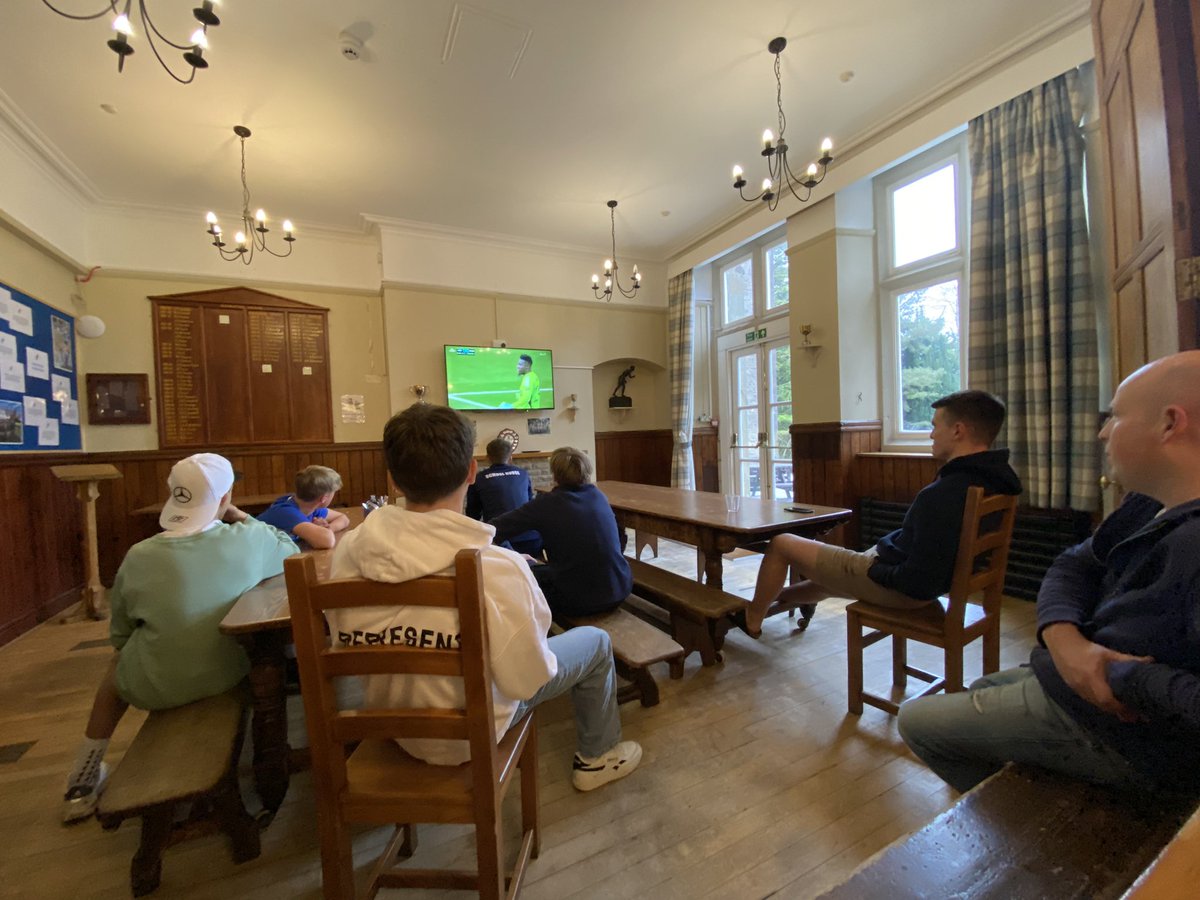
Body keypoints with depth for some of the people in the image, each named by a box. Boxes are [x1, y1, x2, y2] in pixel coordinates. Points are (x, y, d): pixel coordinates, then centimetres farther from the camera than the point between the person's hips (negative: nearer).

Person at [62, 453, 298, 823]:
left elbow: (121, 635, -2)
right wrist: (245, 518, 3)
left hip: (157, 686, -1)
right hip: (228, 674, 1)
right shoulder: (248, 540, -18)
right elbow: (292, 552, 4)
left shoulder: (139, 556, -16)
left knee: (118, 660, 33)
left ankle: (83, 782, 45)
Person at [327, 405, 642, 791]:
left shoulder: (348, 551, -20)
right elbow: (526, 680, -24)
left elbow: (346, 647, -4)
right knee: (595, 641, 14)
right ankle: (597, 758, 38)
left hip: (394, 728, 5)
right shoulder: (499, 568, -36)